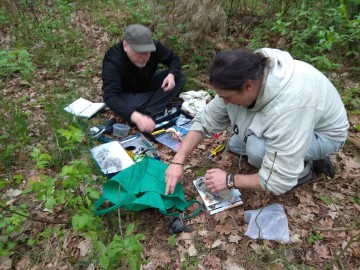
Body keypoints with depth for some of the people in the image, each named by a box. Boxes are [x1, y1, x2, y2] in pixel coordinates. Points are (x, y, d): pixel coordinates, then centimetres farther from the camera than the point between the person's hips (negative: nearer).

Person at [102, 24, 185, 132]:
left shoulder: (154, 47, -23)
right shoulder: (113, 60, -35)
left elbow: (173, 59, -4)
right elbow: (110, 97, -46)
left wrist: (172, 74, -28)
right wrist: (136, 117, -62)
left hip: (147, 84, 5)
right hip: (126, 94, -4)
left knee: (179, 78, -17)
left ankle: (147, 114, -24)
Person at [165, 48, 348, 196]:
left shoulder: (288, 107, -43)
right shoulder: (245, 77, -22)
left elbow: (279, 181, -37)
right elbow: (206, 119, -14)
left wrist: (229, 180, -24)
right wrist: (178, 161, -20)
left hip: (325, 133, -6)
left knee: (258, 149, -32)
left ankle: (302, 169, -1)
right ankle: (299, 155, 10)